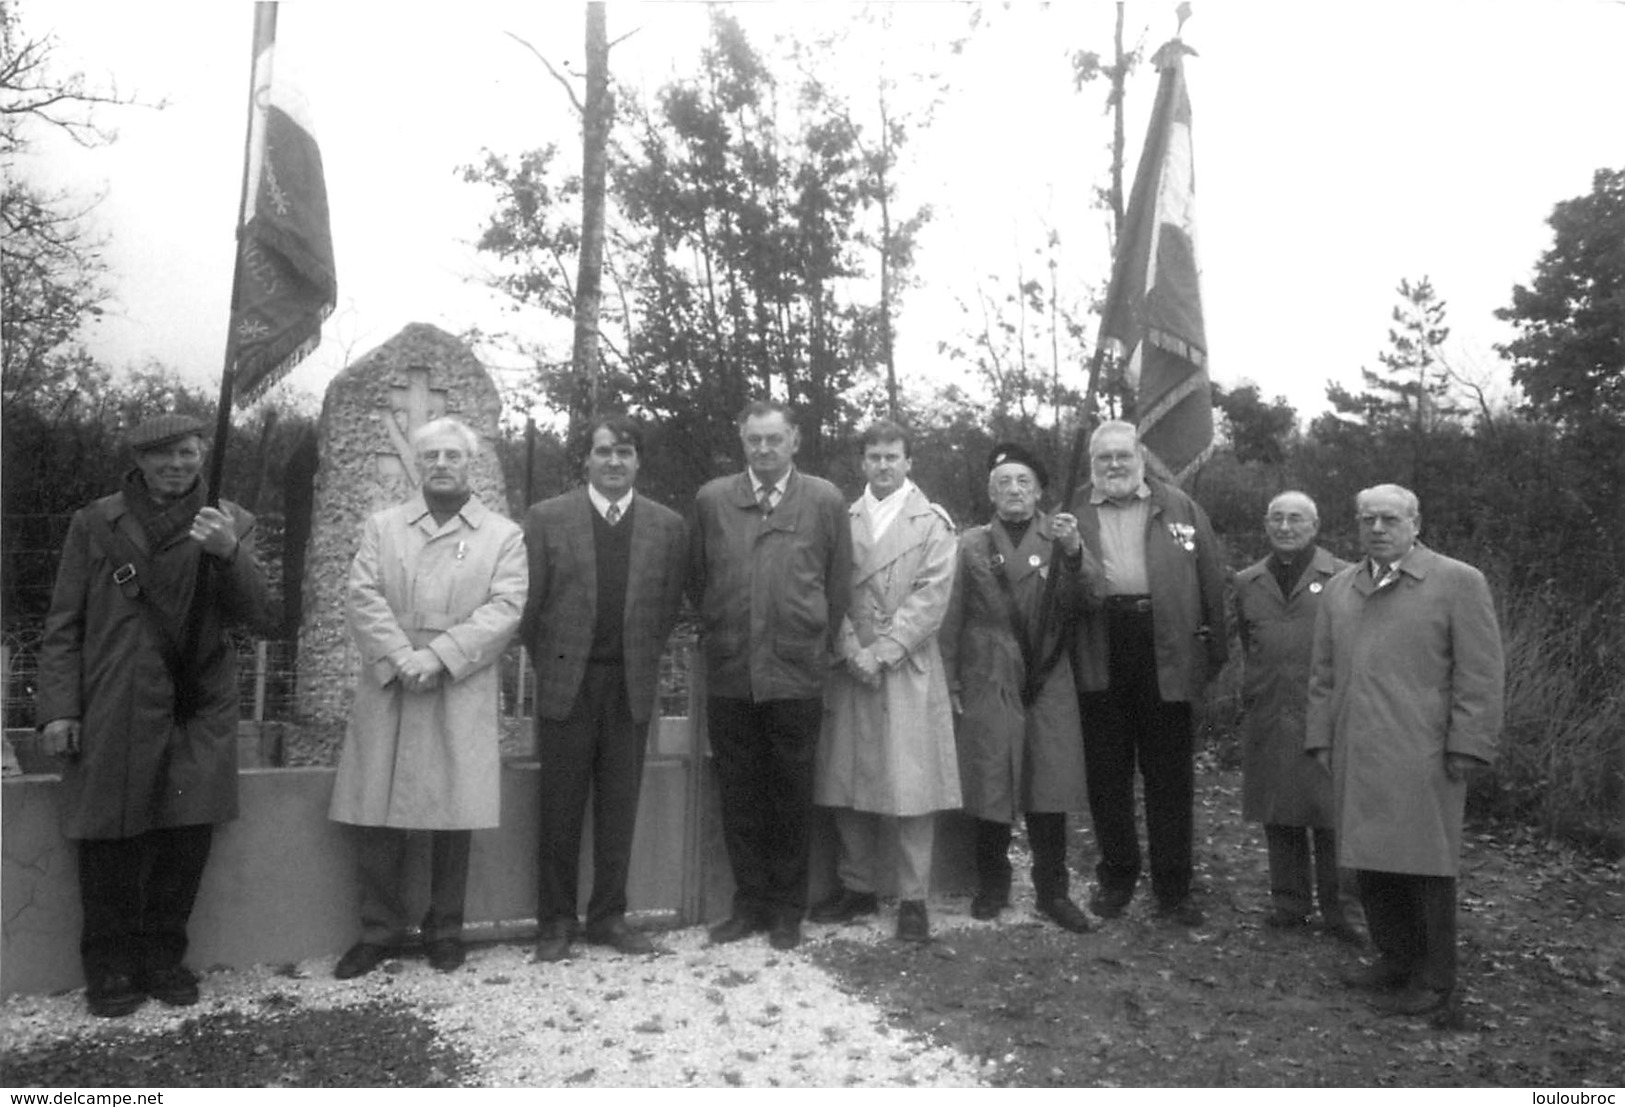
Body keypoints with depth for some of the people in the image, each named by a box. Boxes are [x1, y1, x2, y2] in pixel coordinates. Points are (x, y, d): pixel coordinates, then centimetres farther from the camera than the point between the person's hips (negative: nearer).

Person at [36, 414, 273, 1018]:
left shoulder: (231, 524, 9)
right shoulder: (95, 522, 7)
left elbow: (257, 616, 1)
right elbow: (62, 625, 7)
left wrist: (228, 554, -16)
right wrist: (58, 707, -2)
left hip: (199, 713, 1)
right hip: (114, 713, -1)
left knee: (188, 838, 2)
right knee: (112, 840, 0)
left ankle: (163, 958, 21)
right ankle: (110, 969, 18)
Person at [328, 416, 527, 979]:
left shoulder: (503, 535, 8)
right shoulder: (382, 526, 13)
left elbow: (504, 608, -4)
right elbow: (362, 596, 1)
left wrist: (439, 656, -15)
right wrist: (402, 658, -15)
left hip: (461, 696, -1)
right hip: (386, 692, 2)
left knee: (453, 816, 3)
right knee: (375, 815, 3)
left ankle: (445, 930, 19)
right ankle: (379, 929, 19)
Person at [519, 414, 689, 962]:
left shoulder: (668, 526, 3)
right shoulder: (546, 518, -1)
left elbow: (668, 608, 8)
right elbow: (531, 603, 2)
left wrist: (643, 663, 5)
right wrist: (548, 667, 3)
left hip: (632, 688, 2)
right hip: (566, 685, -1)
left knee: (619, 810, 9)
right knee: (560, 811, 6)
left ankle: (609, 916, 22)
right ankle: (555, 922, 19)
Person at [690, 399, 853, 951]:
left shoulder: (825, 500, 1)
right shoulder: (712, 499, 5)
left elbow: (839, 584, 4)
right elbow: (697, 581, 11)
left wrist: (819, 648, 4)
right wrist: (716, 638, 10)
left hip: (797, 675, -2)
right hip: (728, 675, 2)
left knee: (790, 799, 8)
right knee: (738, 797, 10)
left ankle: (787, 909, 23)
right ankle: (748, 902, 25)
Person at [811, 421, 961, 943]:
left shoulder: (932, 523, 4)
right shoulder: (843, 520, 11)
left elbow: (931, 595, -5)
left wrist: (882, 651, -12)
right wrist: (851, 650, -9)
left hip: (907, 670, -3)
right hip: (850, 666, 3)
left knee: (909, 785, -3)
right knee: (847, 781, 6)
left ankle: (913, 898, 7)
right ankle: (855, 886, 19)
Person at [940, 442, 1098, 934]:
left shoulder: (1059, 537, 7)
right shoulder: (971, 544, 6)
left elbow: (1091, 594, -6)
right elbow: (952, 618, 4)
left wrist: (1073, 552, -23)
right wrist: (951, 682, -1)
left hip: (1048, 684, 1)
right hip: (987, 685, 0)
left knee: (1050, 790, 3)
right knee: (990, 787, 3)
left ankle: (1053, 892, 16)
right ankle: (992, 887, 20)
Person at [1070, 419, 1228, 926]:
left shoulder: (1179, 508, 6)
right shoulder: (1073, 512, 7)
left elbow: (1210, 580, 2)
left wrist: (1216, 651, -4)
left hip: (1165, 651, 0)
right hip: (1100, 652, 1)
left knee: (1171, 776, 7)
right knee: (1106, 773, 11)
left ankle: (1173, 889, 20)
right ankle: (1115, 878, 26)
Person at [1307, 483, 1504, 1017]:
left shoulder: (1458, 581, -1)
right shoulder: (1339, 588, 13)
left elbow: (1481, 673, -5)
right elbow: (1323, 672, 16)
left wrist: (1467, 746, -10)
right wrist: (1321, 737, 10)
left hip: (1422, 756, -5)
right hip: (1356, 755, 5)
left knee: (1425, 863, 2)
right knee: (1370, 859, 10)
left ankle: (1433, 979, 16)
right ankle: (1394, 957, 27)